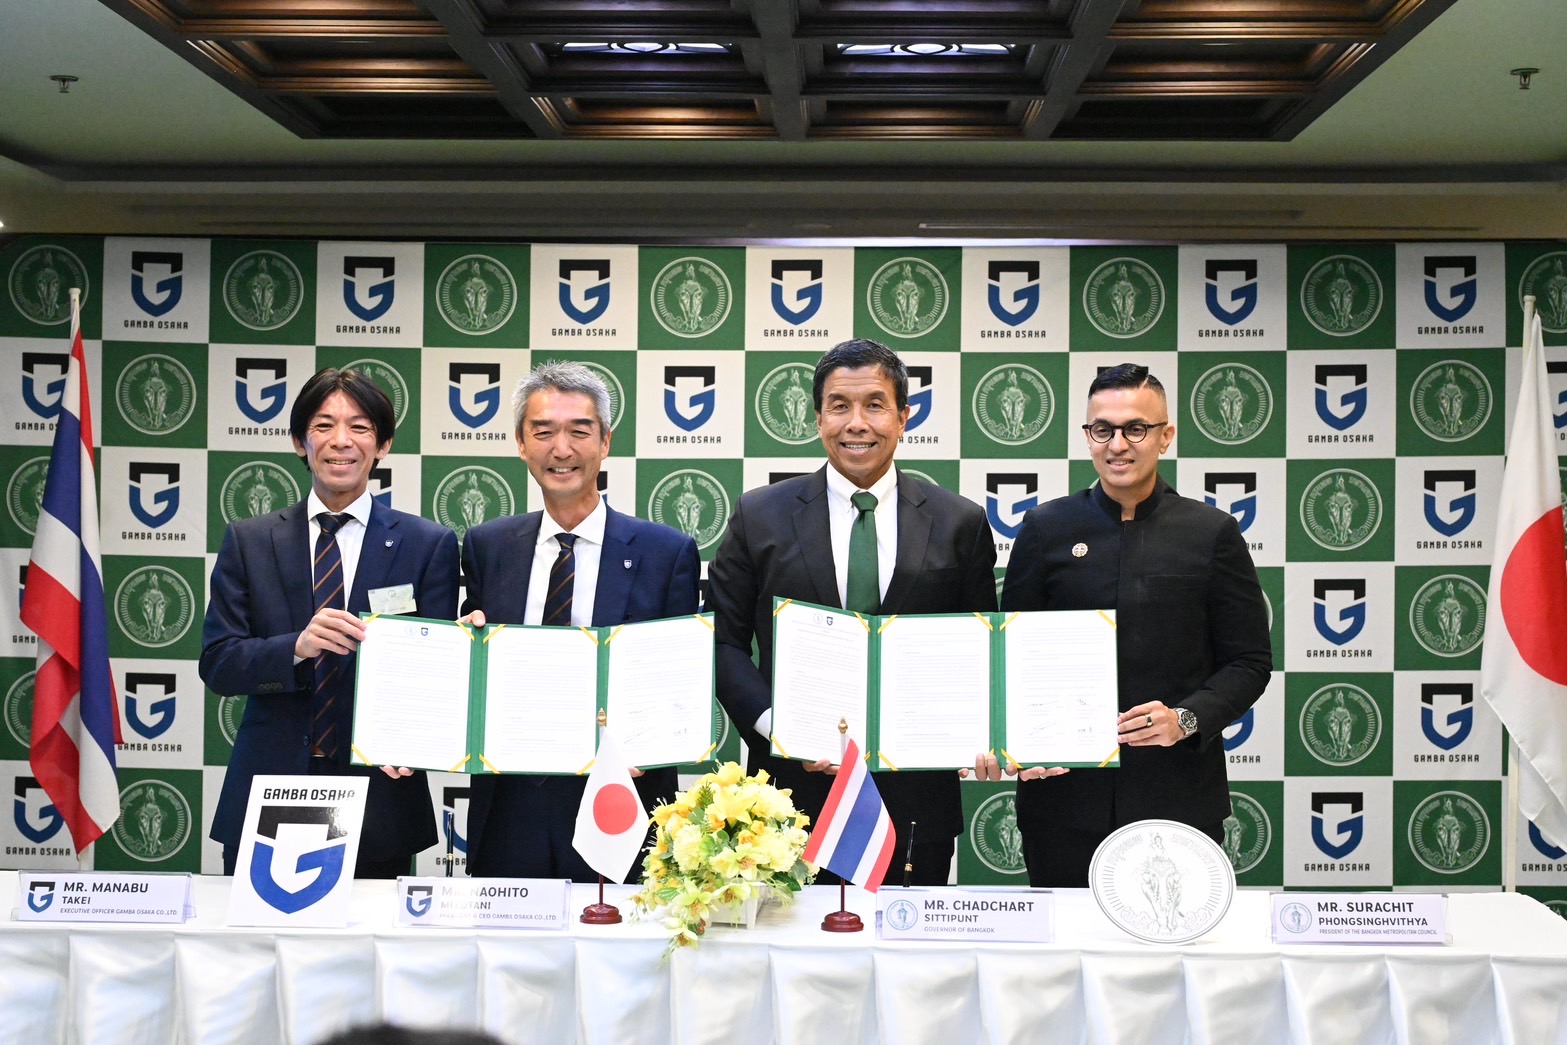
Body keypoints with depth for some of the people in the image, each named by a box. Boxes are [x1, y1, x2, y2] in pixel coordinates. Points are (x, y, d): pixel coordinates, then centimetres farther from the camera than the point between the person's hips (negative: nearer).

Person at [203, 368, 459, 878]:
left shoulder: (428, 545, 2)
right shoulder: (248, 542, 6)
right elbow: (217, 664, -1)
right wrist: (297, 647, -20)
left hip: (377, 805, -1)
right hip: (266, 796, 1)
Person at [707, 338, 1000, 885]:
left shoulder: (960, 523, 5)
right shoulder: (760, 516, 4)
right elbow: (725, 640, 4)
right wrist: (775, 725, -11)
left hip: (916, 799, 1)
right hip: (793, 792, 0)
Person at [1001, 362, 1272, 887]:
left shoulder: (1212, 533, 4)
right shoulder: (1046, 528, 6)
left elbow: (1250, 661, 5)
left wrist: (1187, 718, -12)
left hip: (1177, 795, 0)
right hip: (1063, 789, 1)